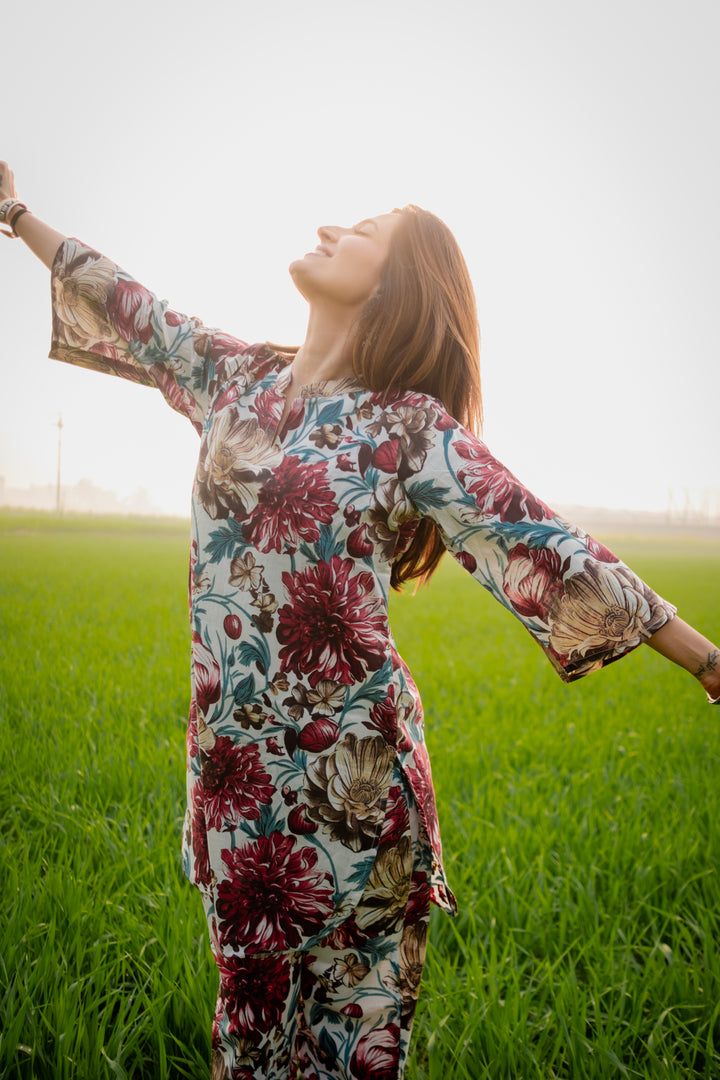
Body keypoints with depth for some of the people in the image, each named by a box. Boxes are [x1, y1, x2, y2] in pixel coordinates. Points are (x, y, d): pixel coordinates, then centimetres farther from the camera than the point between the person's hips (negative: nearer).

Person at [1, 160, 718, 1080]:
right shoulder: (236, 377, 5)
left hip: (348, 766, -4)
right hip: (235, 757, 4)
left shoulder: (413, 428, -9)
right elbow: (132, 314, 18)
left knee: (355, 1002, 12)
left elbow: (546, 549, -10)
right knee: (253, 982, 21)